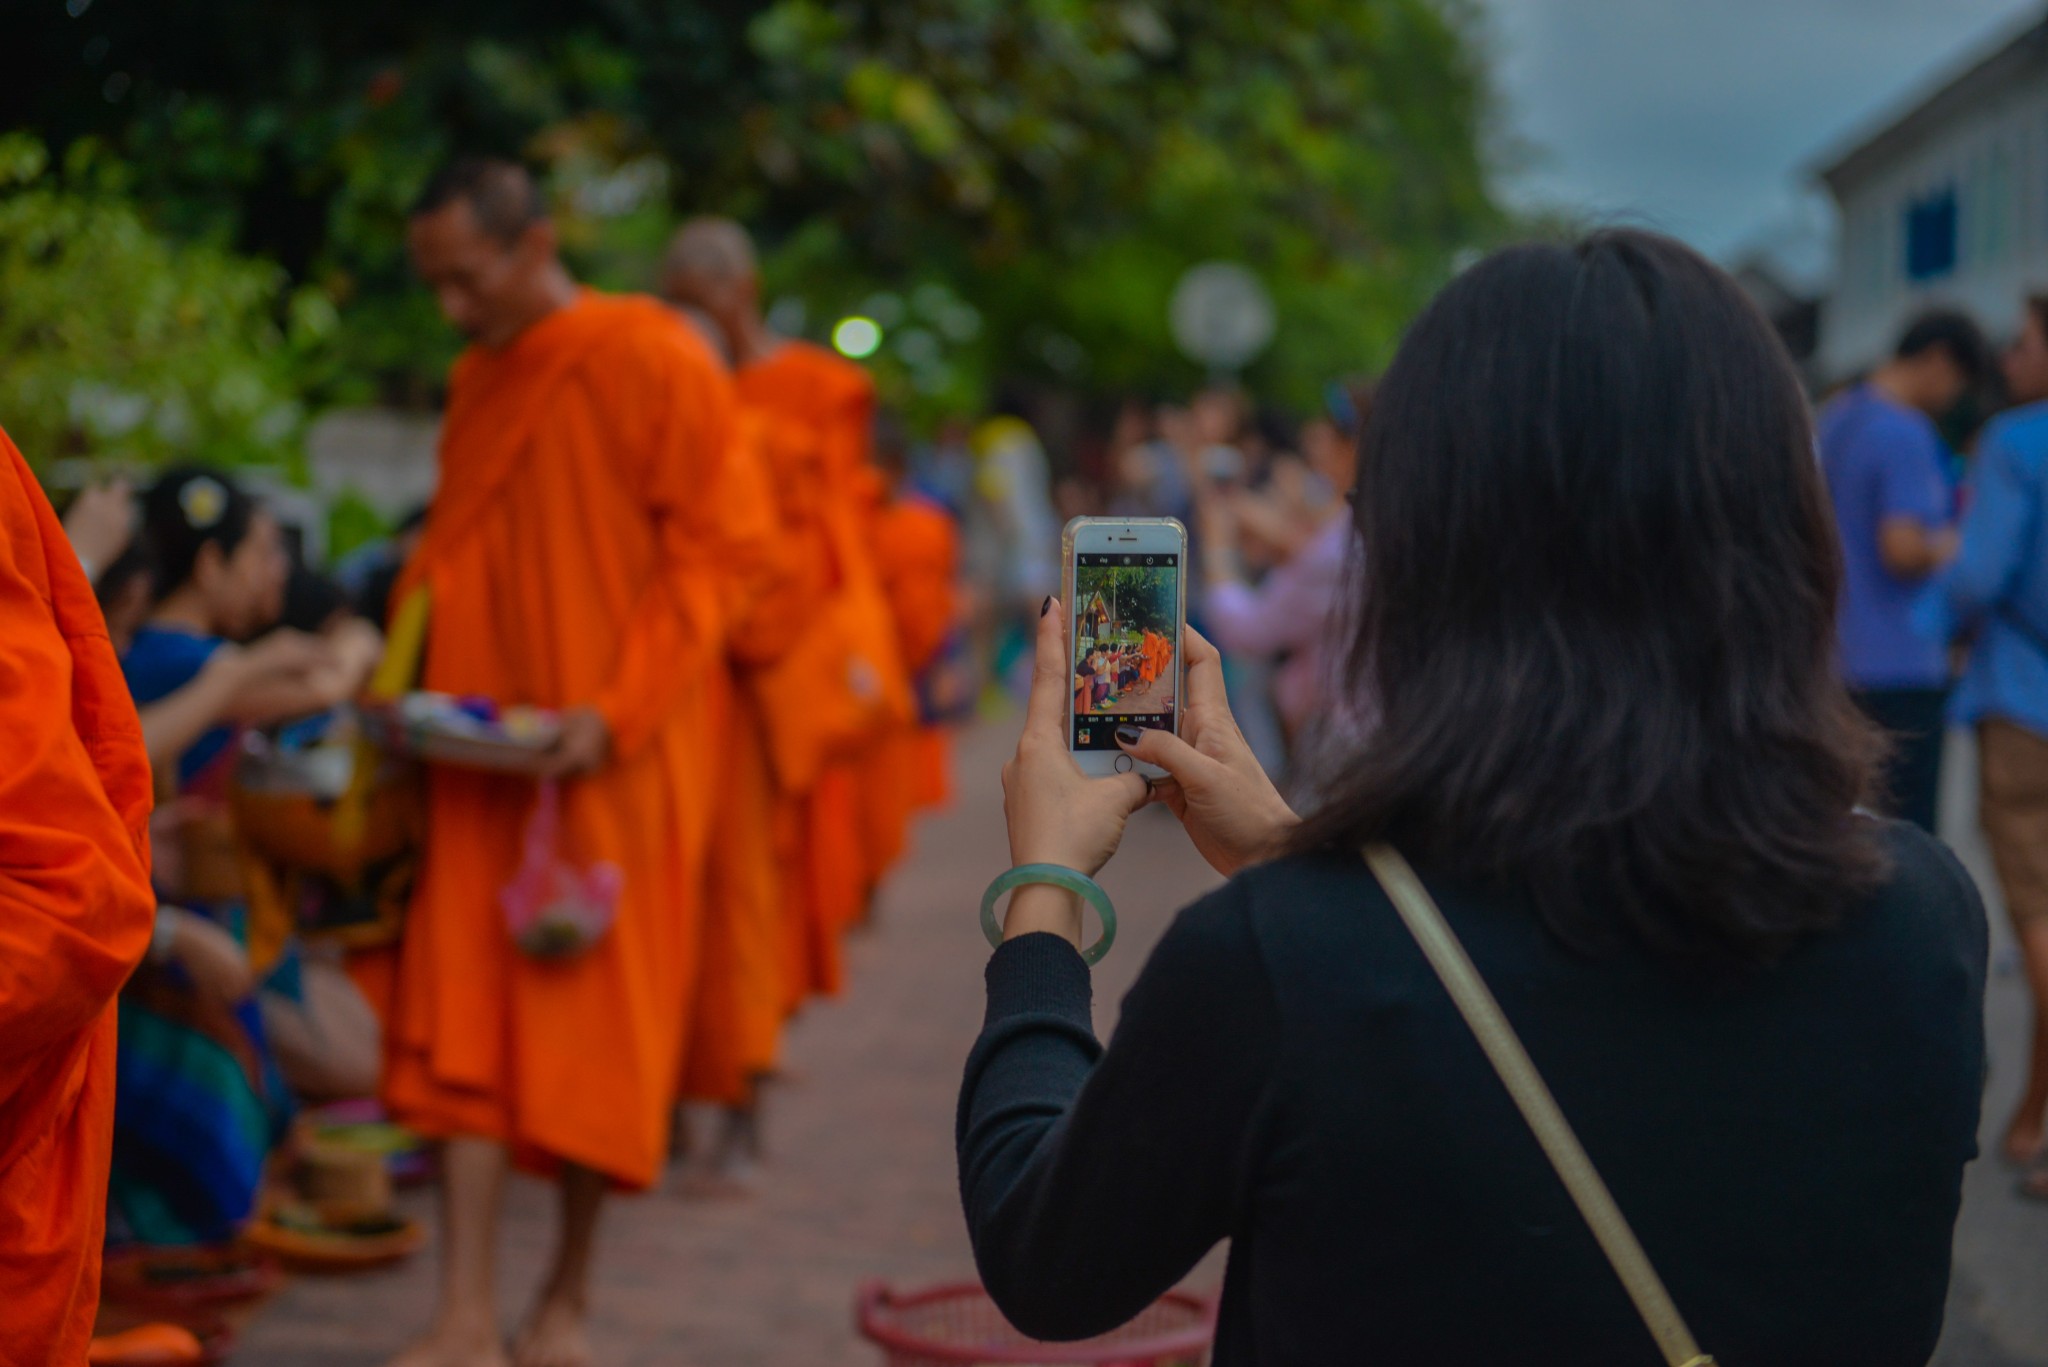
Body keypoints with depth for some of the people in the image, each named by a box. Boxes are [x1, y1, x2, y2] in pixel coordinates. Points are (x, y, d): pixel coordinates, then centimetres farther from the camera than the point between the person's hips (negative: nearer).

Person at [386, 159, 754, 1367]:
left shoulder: (660, 367, -8)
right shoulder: (476, 384, 12)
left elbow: (695, 558, -10)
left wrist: (615, 712, -19)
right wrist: (406, 678, 5)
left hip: (612, 757, -6)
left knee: (595, 1022, 1)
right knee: (463, 1018, -1)